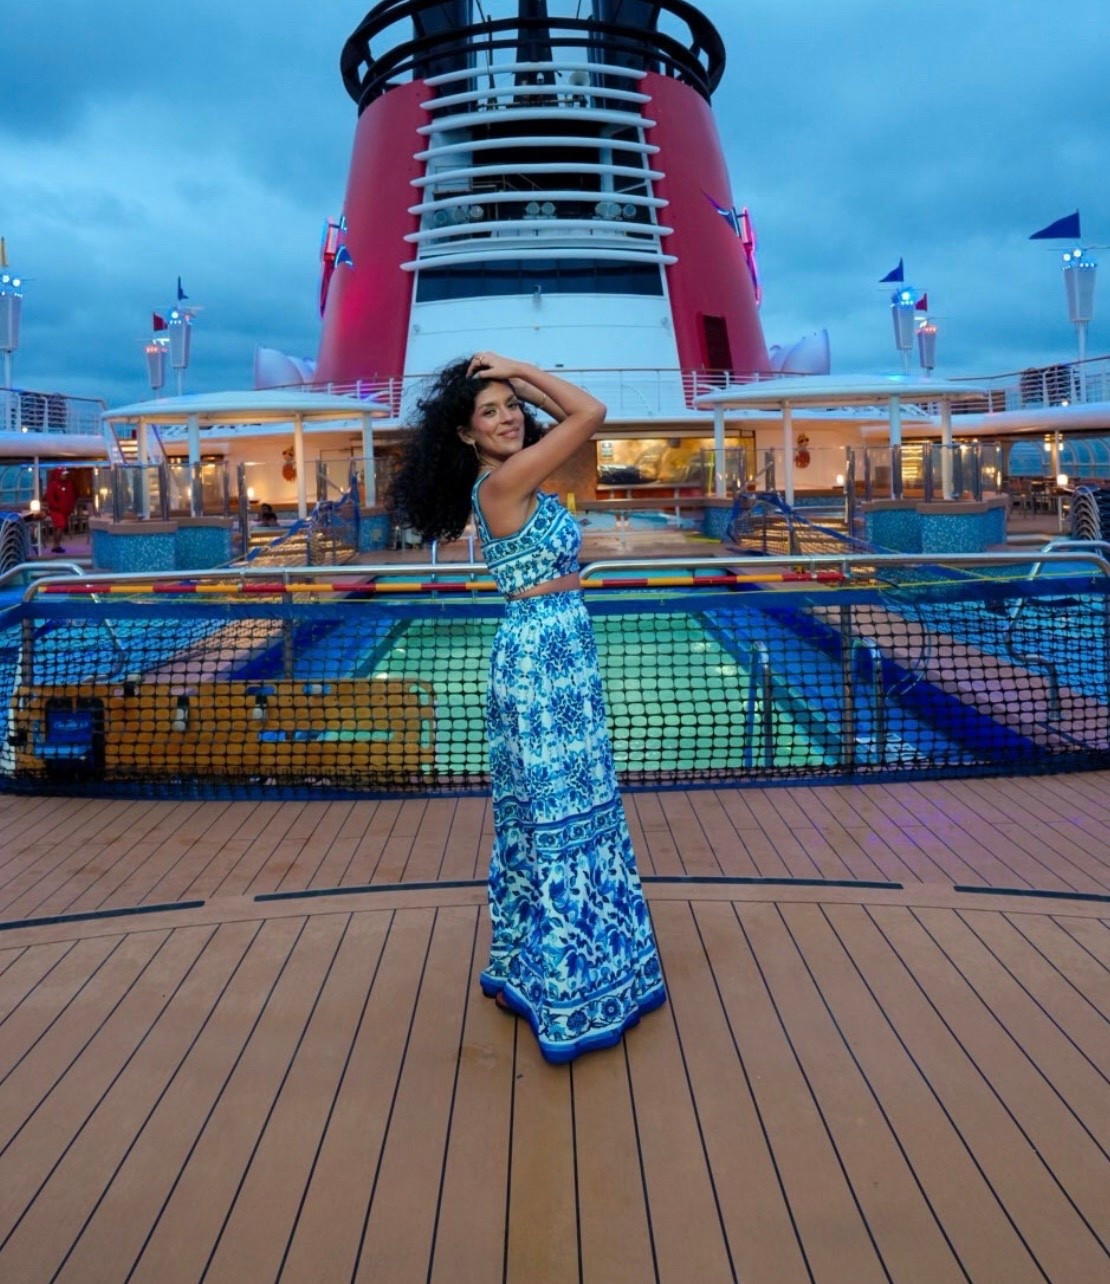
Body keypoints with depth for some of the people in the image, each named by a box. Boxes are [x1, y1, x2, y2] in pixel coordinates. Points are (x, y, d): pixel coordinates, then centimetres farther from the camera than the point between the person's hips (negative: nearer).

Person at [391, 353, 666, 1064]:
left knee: (543, 814, 17)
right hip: (544, 656, -10)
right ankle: (570, 991, 11)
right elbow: (591, 412, -15)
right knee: (562, 814, -2)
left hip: (553, 655, 10)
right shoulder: (502, 482, -14)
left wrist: (517, 380, 12)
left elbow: (570, 419, 20)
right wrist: (518, 366, -6)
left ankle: (522, 970, 32)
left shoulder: (513, 482, 11)